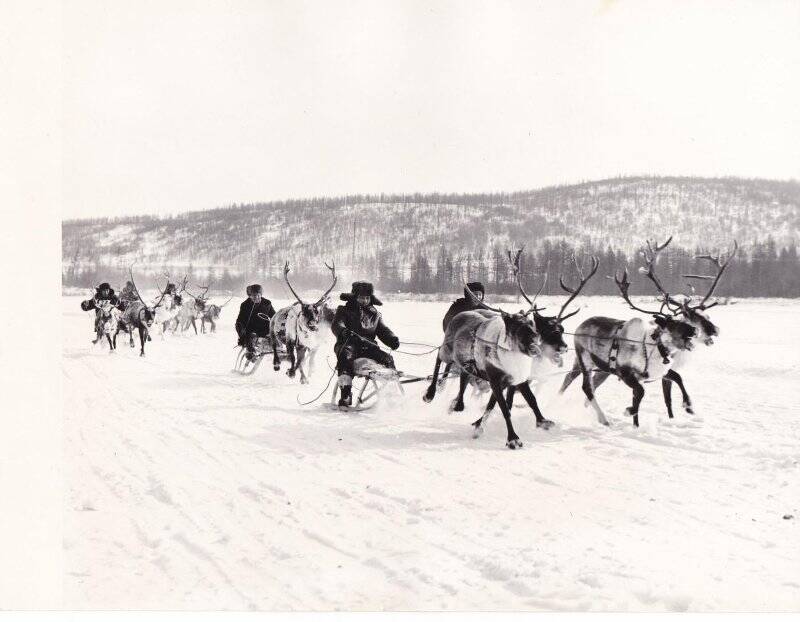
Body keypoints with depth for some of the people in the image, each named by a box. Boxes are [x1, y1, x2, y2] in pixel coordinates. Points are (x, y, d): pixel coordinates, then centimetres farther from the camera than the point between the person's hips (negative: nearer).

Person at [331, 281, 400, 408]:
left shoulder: (374, 314, 24)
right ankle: (346, 394, -38)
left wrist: (392, 339, -7)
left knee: (387, 358, -19)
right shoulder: (345, 310, 12)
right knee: (346, 358, -35)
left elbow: (383, 330, 17)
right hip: (349, 345, -3)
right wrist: (343, 331, -31)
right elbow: (336, 325, -6)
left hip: (368, 346, 3)